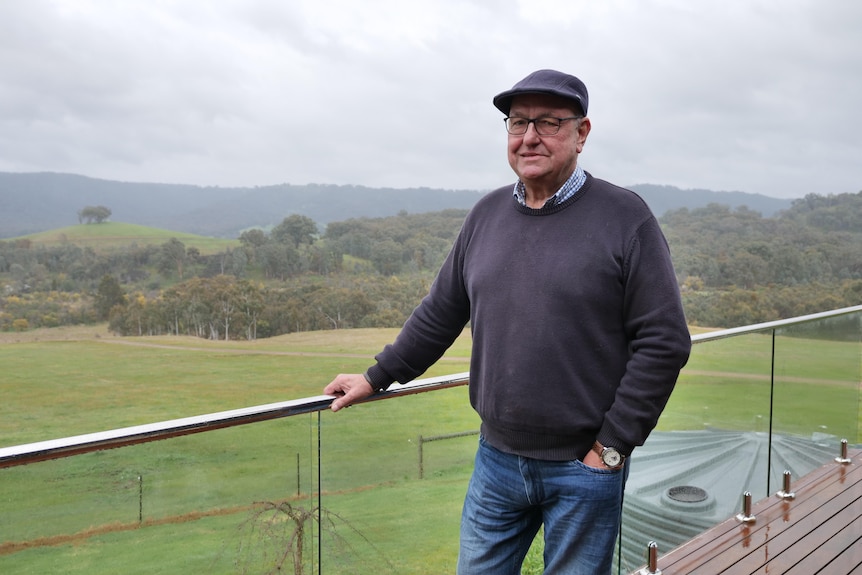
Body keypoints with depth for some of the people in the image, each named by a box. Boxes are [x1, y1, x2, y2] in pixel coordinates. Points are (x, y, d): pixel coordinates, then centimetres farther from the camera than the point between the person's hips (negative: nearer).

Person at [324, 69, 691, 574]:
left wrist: (613, 445, -11)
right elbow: (440, 314, 12)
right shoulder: (487, 215, 5)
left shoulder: (625, 219, -10)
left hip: (583, 469, -4)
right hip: (497, 459, 4)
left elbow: (663, 341, -12)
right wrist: (377, 378, 15)